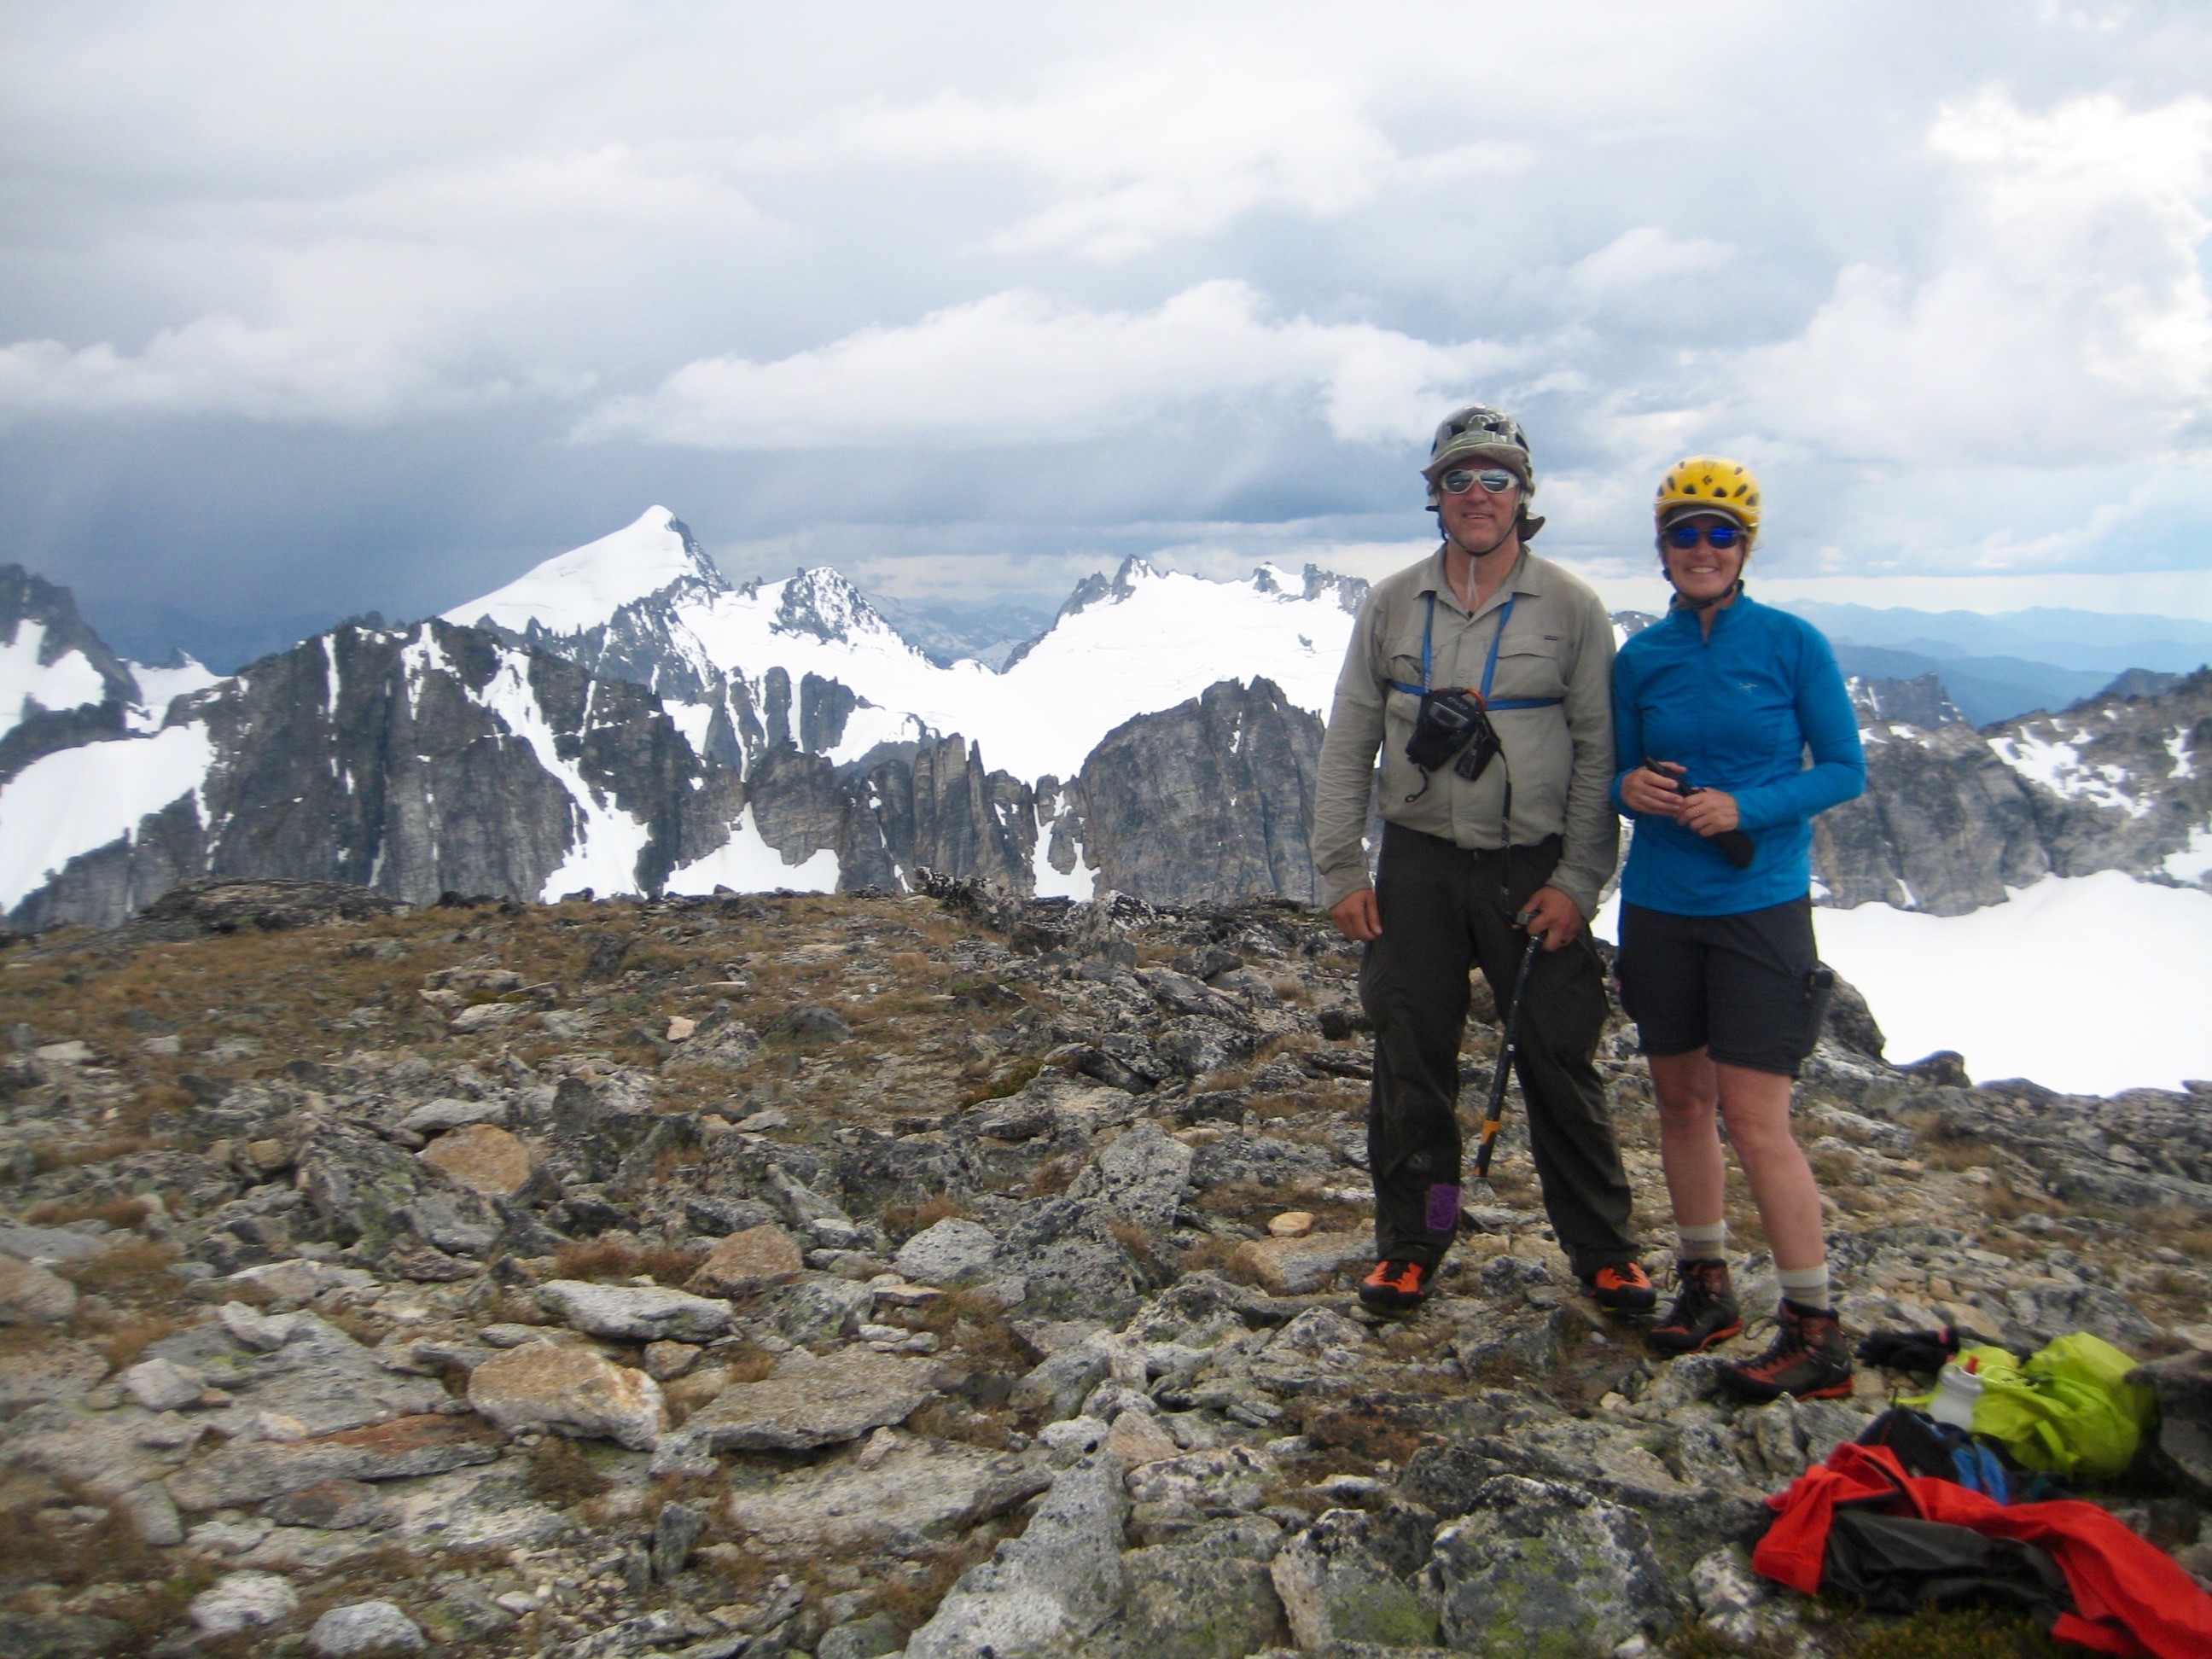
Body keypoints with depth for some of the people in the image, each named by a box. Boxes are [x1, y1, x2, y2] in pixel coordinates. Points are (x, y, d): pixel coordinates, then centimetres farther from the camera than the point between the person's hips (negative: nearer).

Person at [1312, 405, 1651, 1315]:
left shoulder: (1570, 608, -2)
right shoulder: (1391, 606, 4)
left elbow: (1599, 753, -2)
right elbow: (1347, 745, 5)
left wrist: (1577, 881, -8)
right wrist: (1341, 870, 0)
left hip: (1533, 870, -1)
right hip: (1417, 864, 2)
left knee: (1561, 1063, 3)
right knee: (1410, 1063, 7)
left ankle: (1602, 1248, 19)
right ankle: (1410, 1242, 22)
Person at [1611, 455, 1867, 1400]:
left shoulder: (1791, 644, -5)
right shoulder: (1641, 658, 4)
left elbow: (1845, 770, -3)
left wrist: (1746, 809, -17)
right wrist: (1632, 788, -11)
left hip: (1760, 906, -4)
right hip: (1658, 906, 4)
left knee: (1754, 1118, -8)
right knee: (1680, 1101, 12)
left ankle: (1816, 1333, 2)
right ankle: (1705, 1285, 28)